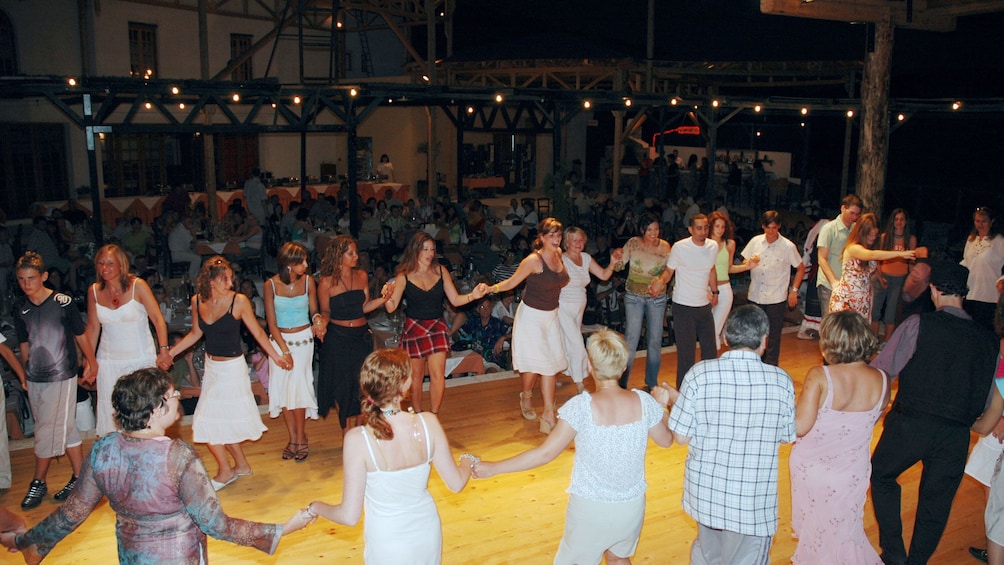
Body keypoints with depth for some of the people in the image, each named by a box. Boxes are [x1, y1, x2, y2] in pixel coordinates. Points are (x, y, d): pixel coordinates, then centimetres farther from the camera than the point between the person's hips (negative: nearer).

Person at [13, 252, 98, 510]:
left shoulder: (62, 302, -11)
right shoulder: (21, 308, 3)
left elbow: (81, 335, -2)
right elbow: (24, 344, 13)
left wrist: (92, 363, 6)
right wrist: (25, 375, 15)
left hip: (61, 377, -5)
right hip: (35, 379, 5)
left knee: (48, 432, -2)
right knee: (66, 430, 12)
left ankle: (38, 483, 13)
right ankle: (79, 477, 20)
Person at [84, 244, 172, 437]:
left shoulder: (137, 286, -9)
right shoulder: (94, 291, 1)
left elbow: (158, 319, -10)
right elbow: (93, 327, 9)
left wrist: (164, 350, -17)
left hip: (141, 358, -3)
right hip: (109, 361, 3)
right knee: (110, 413, 2)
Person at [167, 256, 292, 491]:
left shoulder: (239, 301, -16)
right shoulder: (197, 301, -3)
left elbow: (257, 332, -7)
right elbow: (195, 333, 11)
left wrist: (277, 356, -4)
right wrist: (168, 353, 9)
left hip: (232, 368, -5)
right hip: (211, 367, 6)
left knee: (215, 422, -2)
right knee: (222, 421, 13)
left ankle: (226, 471, 18)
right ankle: (241, 465, 31)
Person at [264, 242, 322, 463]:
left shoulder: (308, 281, -6)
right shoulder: (271, 285, -9)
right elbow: (272, 323, -7)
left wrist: (318, 321, -18)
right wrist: (284, 350, -12)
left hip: (303, 339, -1)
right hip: (279, 340, 1)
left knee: (297, 387, -8)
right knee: (283, 390, 2)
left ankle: (300, 437, 9)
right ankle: (293, 438, 16)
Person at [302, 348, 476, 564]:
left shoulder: (358, 439, -24)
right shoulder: (429, 423, -17)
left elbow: (350, 516, -17)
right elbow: (456, 484, -4)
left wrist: (315, 507, 3)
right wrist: (469, 460, 17)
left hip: (388, 545, -3)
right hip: (428, 534, 3)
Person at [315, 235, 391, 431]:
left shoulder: (362, 276, 3)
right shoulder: (326, 282, -8)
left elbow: (364, 307, 6)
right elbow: (325, 312, -1)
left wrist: (383, 299, -8)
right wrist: (322, 323, -22)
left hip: (361, 336, 4)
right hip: (337, 338, -4)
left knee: (359, 386, 8)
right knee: (341, 387, 5)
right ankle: (347, 433, 21)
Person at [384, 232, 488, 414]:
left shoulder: (441, 271, 0)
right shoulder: (404, 277, -6)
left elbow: (455, 300, 1)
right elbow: (391, 308, -10)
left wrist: (472, 295, -15)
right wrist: (388, 295, -30)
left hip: (437, 328, 1)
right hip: (413, 329, -1)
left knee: (438, 375, -7)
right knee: (416, 376, 9)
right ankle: (417, 415, 26)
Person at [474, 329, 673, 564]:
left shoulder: (582, 406, -22)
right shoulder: (644, 402, -12)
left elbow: (545, 453, -19)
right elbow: (666, 441, 6)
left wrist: (493, 468, -11)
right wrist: (663, 405, 24)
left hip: (591, 509, -3)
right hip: (632, 507, 4)